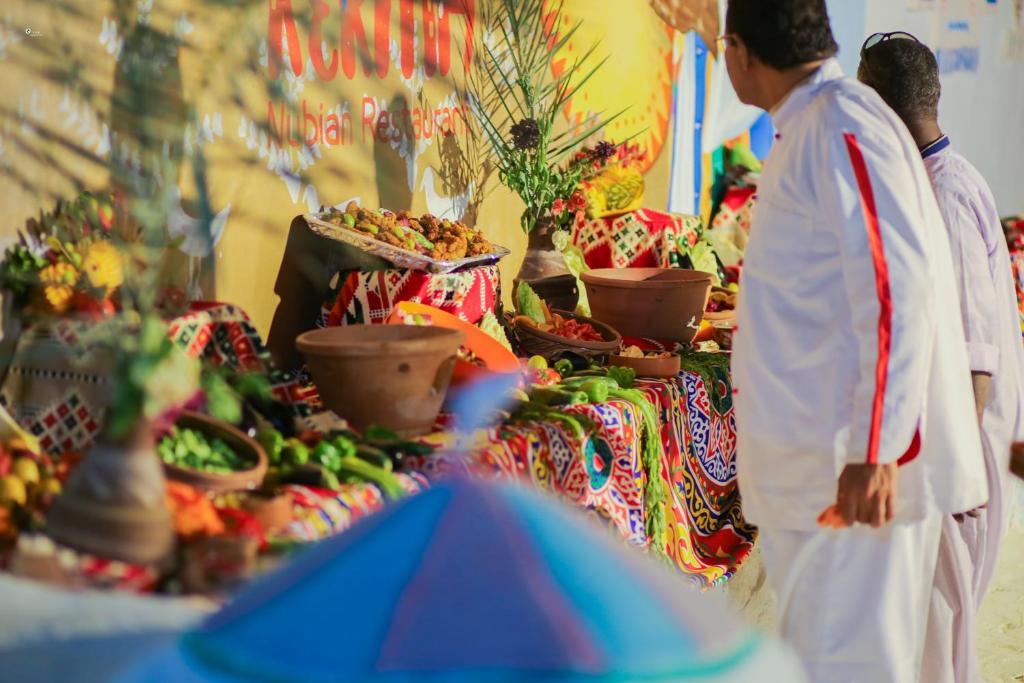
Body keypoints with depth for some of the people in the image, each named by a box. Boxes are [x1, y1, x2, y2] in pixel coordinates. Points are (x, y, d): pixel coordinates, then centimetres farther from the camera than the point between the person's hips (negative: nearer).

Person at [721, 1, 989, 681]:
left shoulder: (843, 127, -15)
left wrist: (876, 451, -25)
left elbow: (897, 289, -22)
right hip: (817, 461, 10)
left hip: (855, 470, -10)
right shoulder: (809, 129, 15)